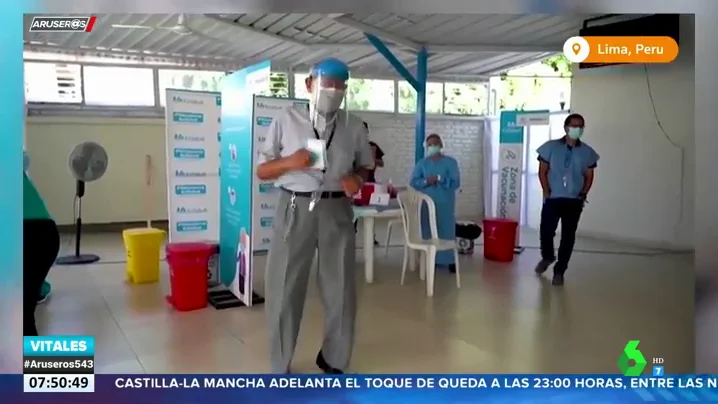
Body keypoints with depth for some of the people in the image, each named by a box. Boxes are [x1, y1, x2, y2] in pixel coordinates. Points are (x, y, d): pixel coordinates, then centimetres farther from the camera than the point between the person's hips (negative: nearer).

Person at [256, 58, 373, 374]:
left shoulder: (353, 126, 7)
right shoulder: (286, 120, 1)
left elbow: (365, 165, 19)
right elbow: (262, 171, 4)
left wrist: (357, 178, -4)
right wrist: (289, 162, -16)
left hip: (336, 210, 2)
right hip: (295, 209, -2)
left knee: (341, 289, 9)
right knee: (284, 289, 2)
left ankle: (333, 361, 29)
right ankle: (280, 368, 18)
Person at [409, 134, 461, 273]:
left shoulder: (450, 162, 0)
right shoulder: (422, 163, 7)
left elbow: (456, 183, -7)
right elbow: (414, 182, 0)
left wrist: (440, 179, -19)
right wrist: (426, 181, -18)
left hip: (445, 203, -2)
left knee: (447, 230, -1)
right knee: (428, 232, 4)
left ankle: (450, 260, 7)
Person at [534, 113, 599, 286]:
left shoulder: (587, 152, 3)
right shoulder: (551, 147, -1)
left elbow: (589, 177, 9)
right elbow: (542, 172, 1)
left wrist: (583, 194, -4)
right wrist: (547, 192, -7)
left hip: (574, 201, 1)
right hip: (552, 199, -1)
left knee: (568, 237, 2)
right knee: (546, 232, -2)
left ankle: (559, 272, 13)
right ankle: (547, 257, 30)